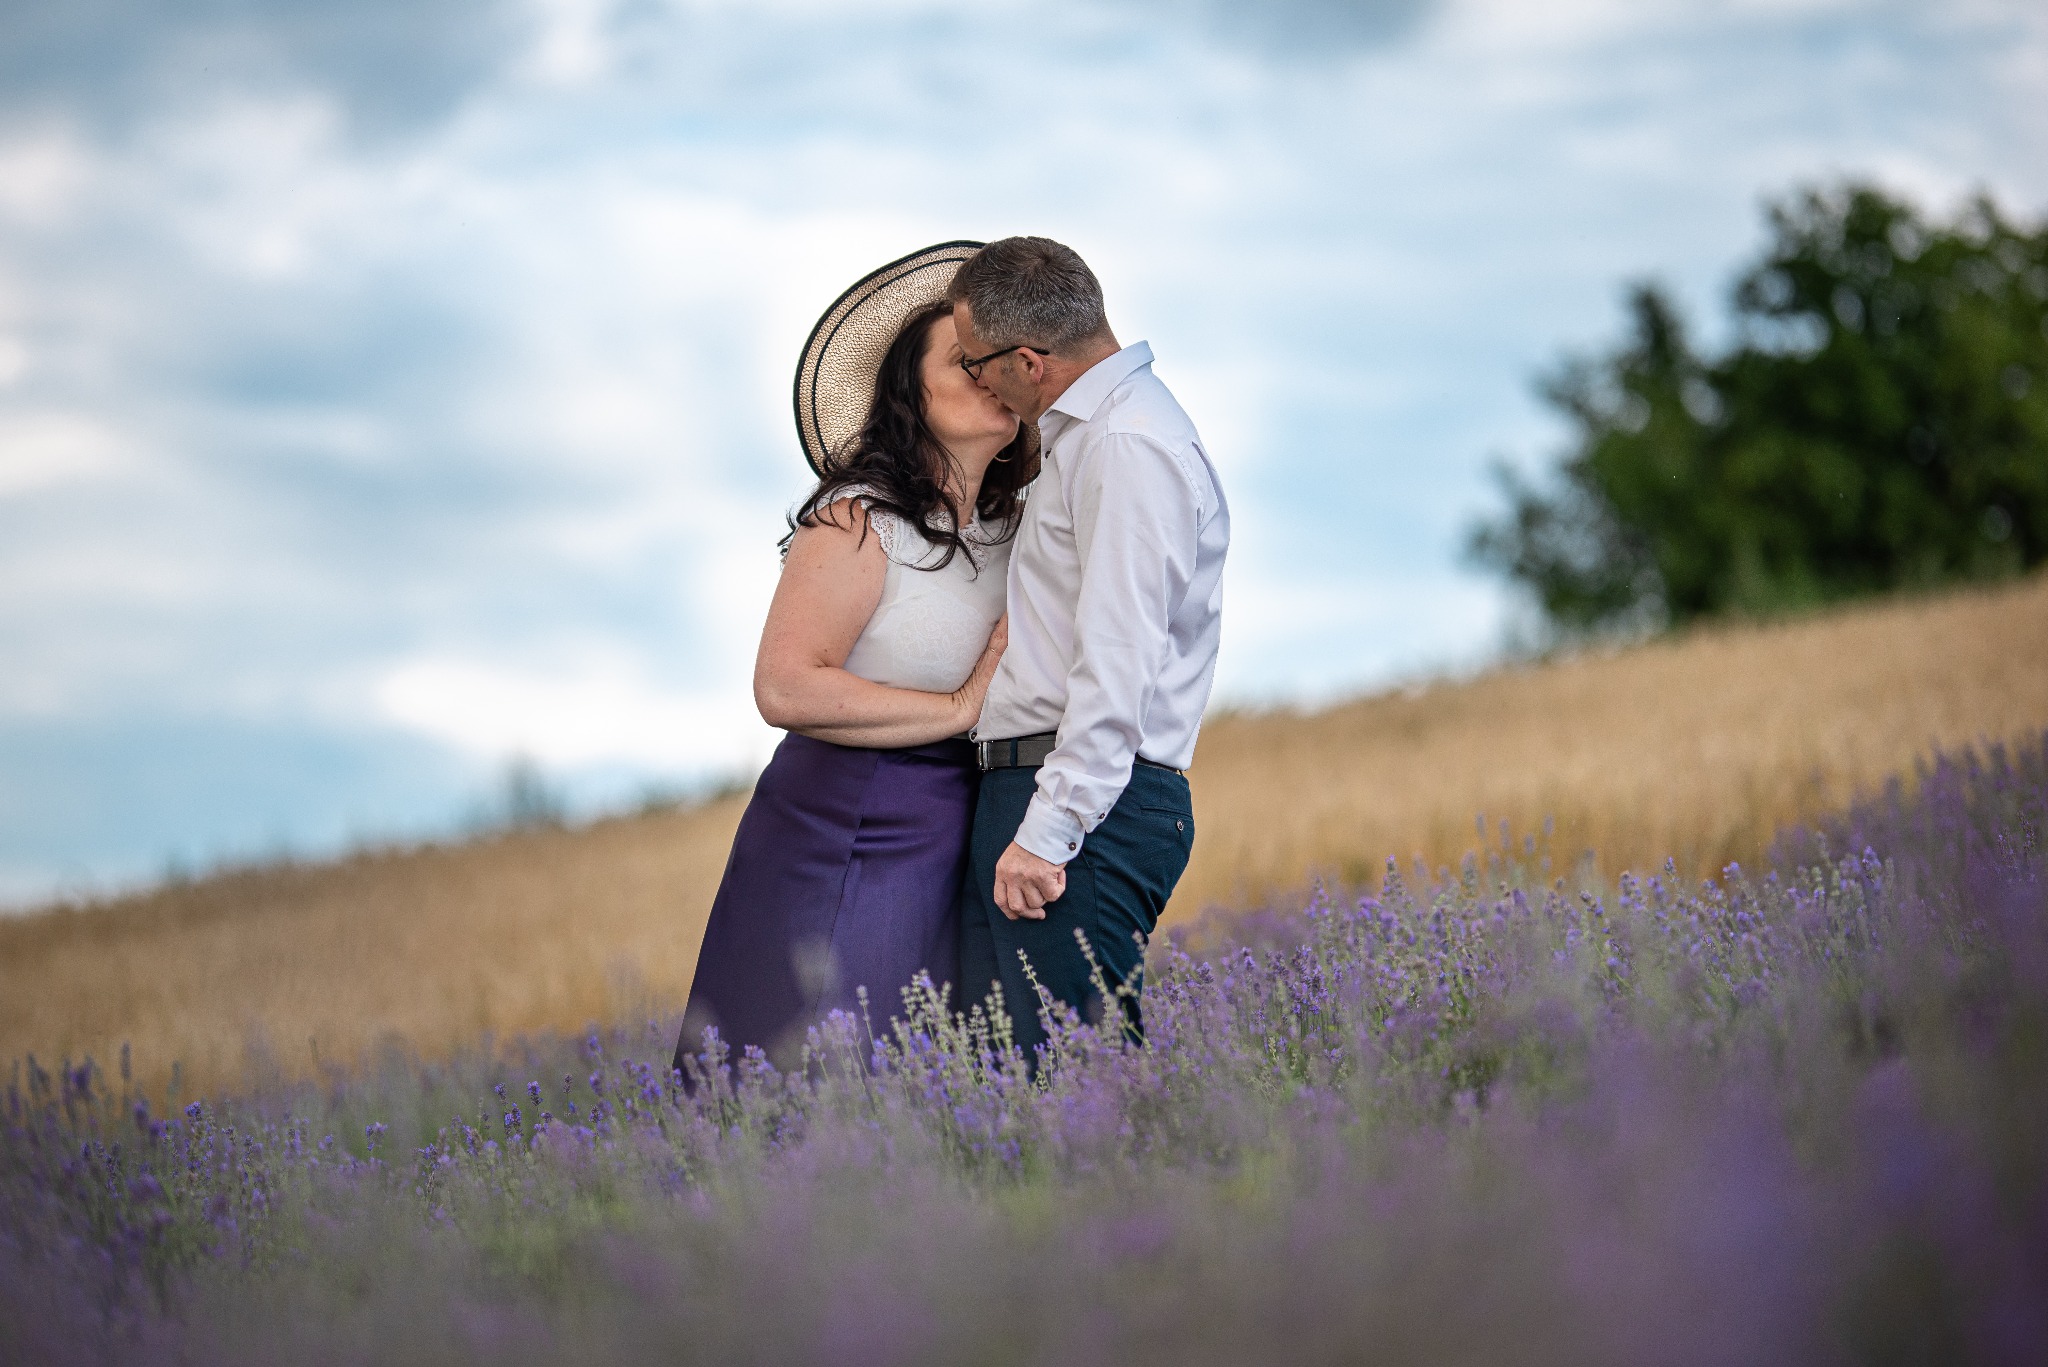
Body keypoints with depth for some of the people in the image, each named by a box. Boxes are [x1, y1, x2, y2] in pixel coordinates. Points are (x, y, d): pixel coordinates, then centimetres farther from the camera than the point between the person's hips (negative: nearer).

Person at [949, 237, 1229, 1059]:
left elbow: (1117, 666, -20)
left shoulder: (1130, 447, -12)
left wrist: (1048, 831, -23)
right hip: (1019, 788, 10)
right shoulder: (1086, 435, 22)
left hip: (1086, 807, -10)